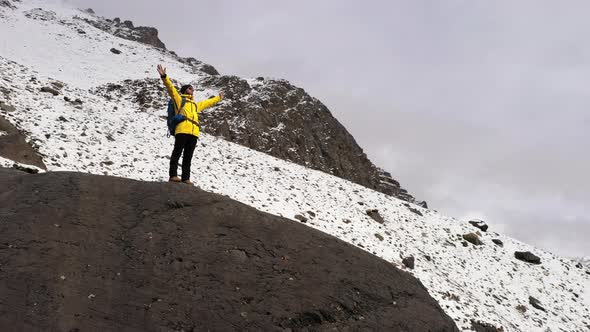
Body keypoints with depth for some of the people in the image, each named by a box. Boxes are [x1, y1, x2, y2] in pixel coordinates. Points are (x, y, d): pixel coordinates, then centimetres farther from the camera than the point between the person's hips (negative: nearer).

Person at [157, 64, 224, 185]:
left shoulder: (196, 104, 34)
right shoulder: (179, 99, 16)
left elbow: (208, 102, 47)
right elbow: (171, 88, 3)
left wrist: (218, 98, 57)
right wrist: (164, 76, -10)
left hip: (194, 133, 6)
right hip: (182, 130, -6)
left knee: (188, 157, 3)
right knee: (177, 153, -9)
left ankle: (185, 178, 2)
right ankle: (173, 175, -11)